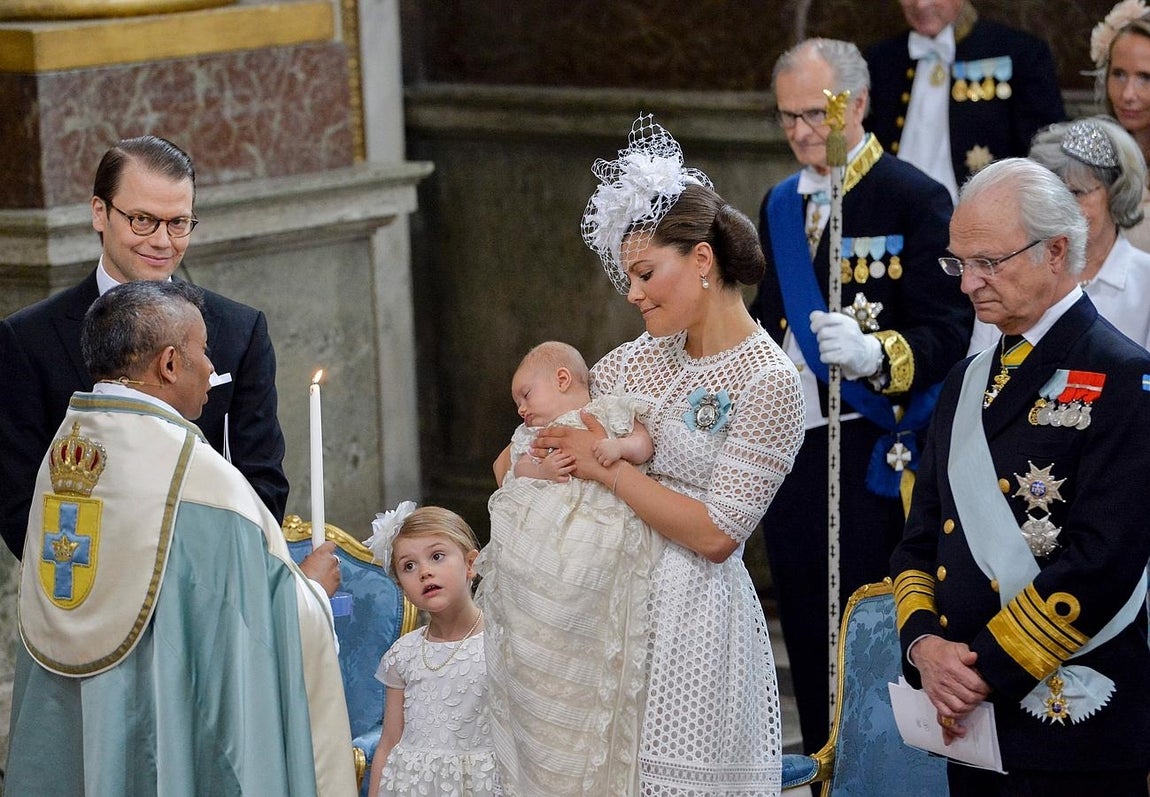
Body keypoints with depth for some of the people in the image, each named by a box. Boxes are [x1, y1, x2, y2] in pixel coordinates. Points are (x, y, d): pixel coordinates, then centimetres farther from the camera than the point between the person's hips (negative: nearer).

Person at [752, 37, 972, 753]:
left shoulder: (915, 198, -8)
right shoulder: (781, 205, 15)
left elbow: (950, 331, -14)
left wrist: (877, 353, -32)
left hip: (872, 457, -7)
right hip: (787, 449, 7)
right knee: (805, 633, 10)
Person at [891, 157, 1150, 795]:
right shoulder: (969, 382, 15)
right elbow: (921, 536, 14)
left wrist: (986, 669, -17)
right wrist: (922, 643, -5)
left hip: (1070, 730, -7)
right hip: (966, 720, 7)